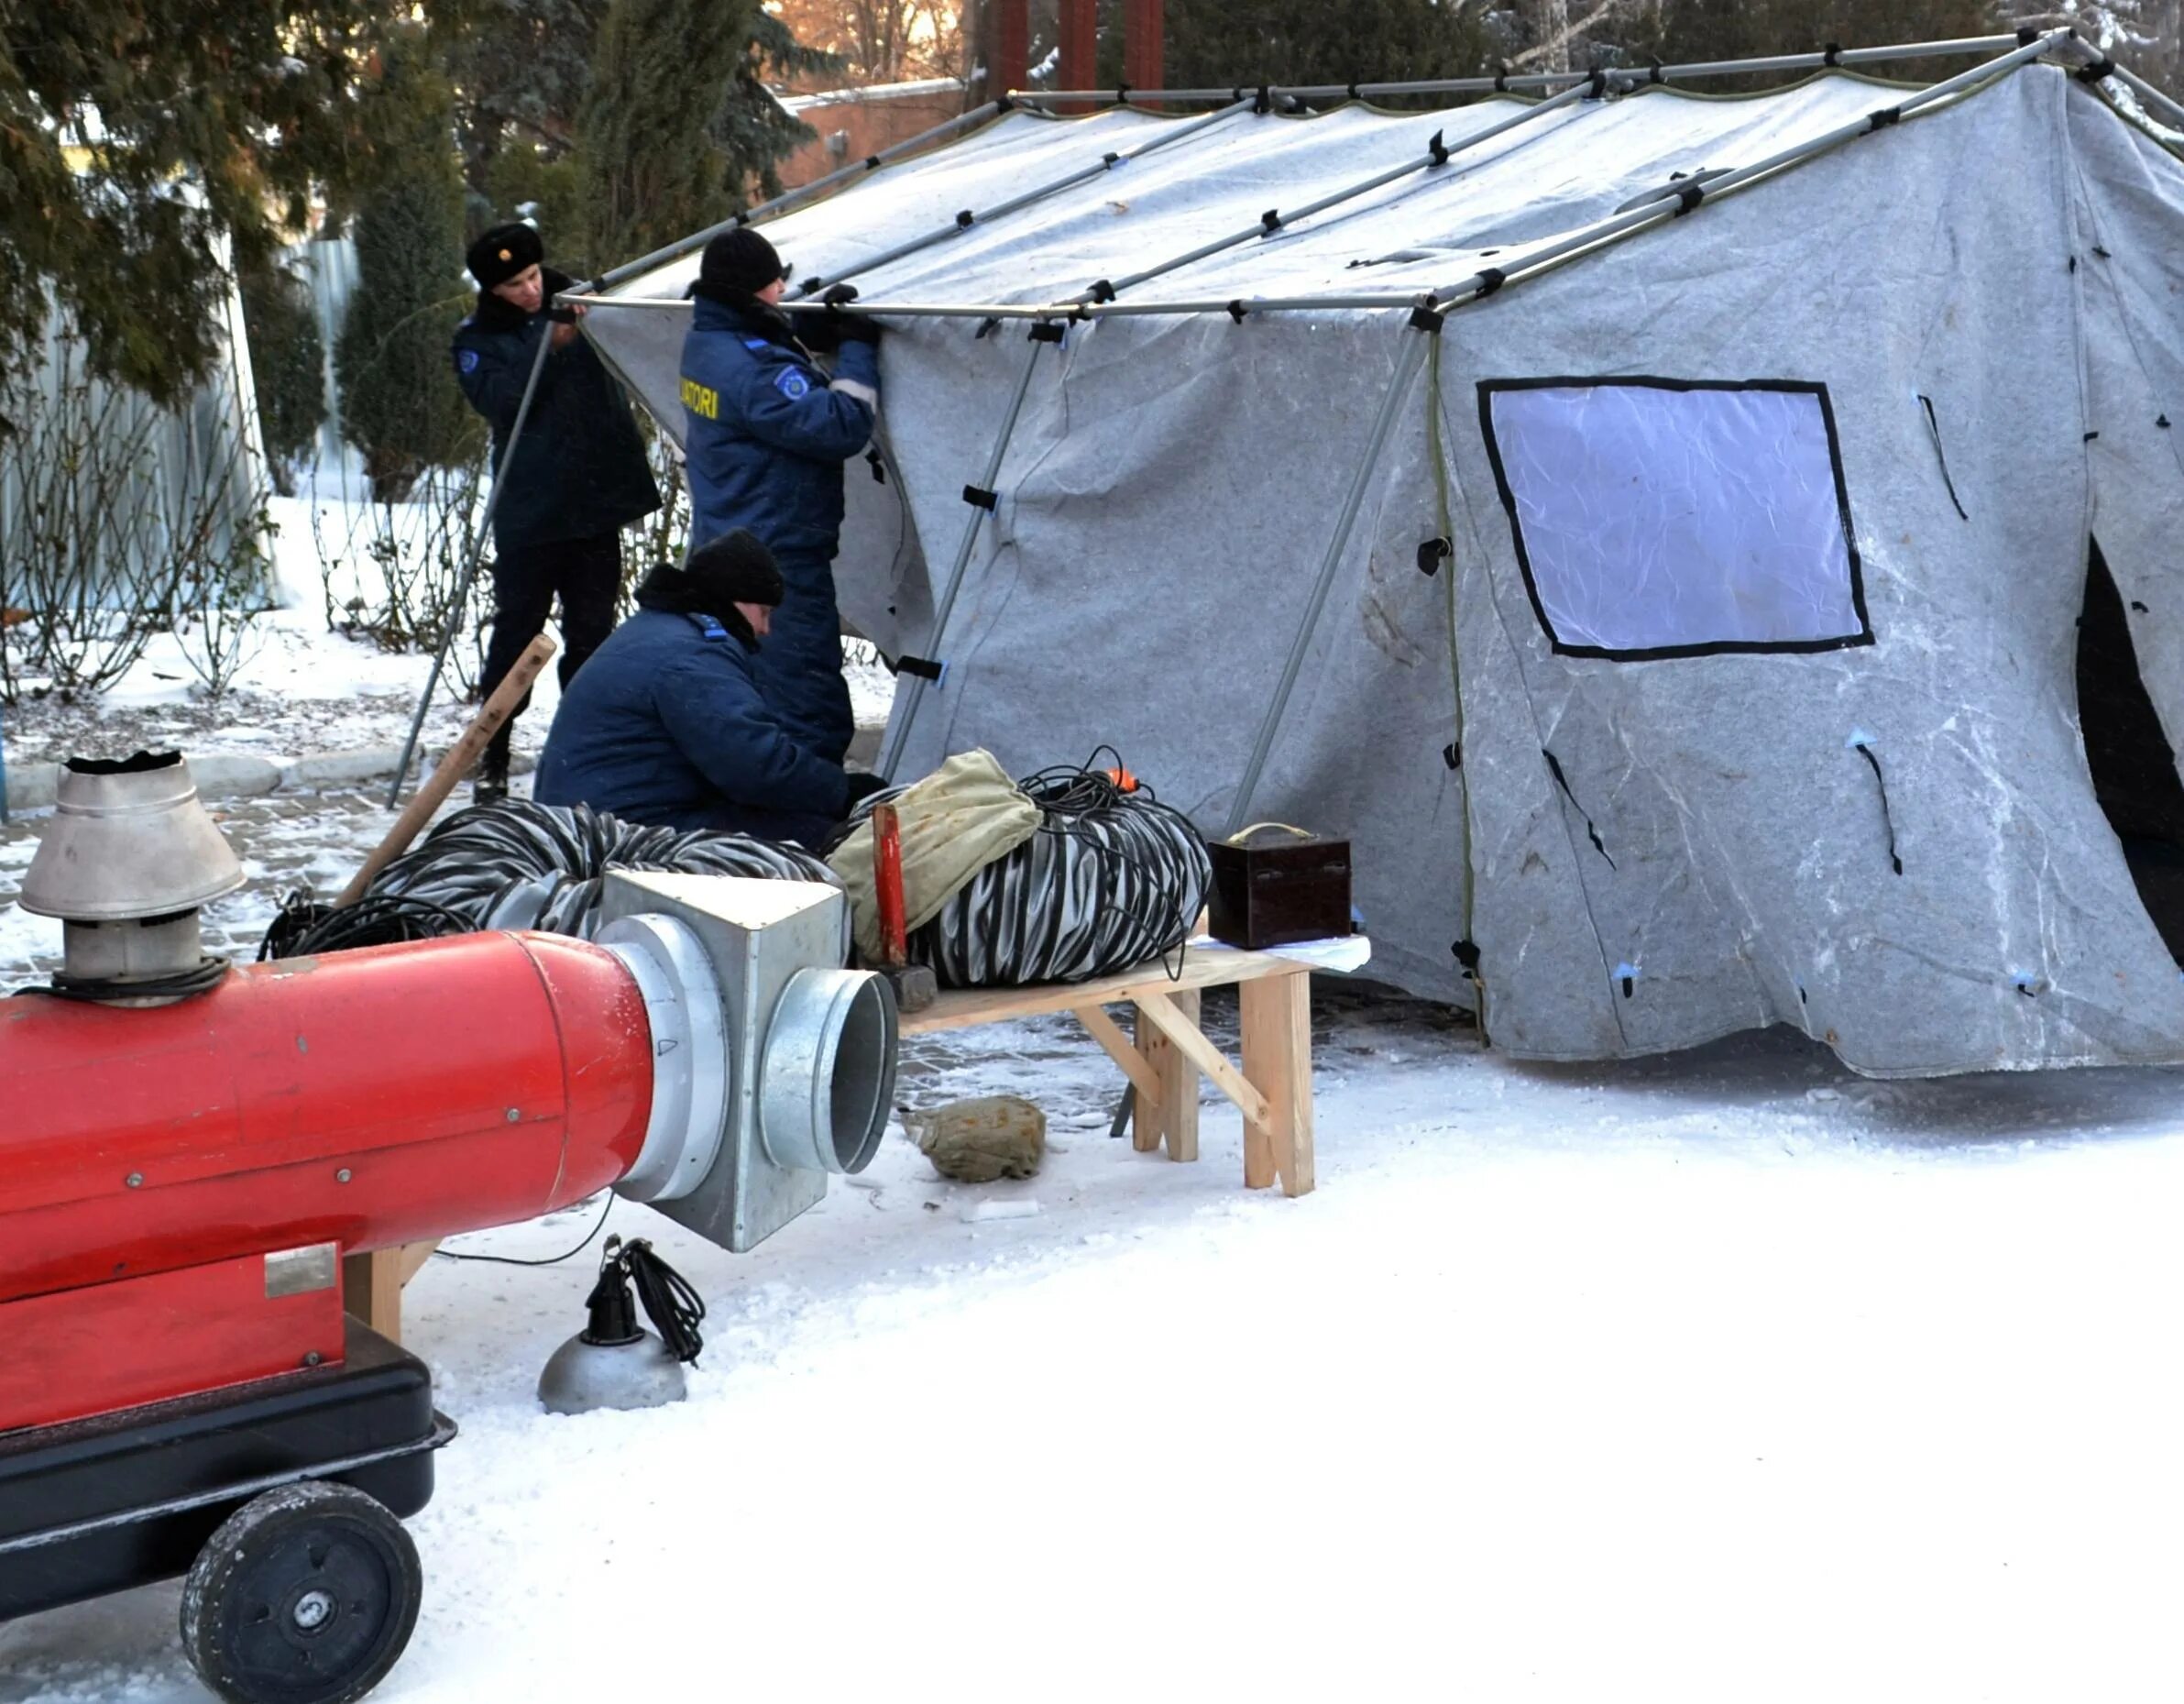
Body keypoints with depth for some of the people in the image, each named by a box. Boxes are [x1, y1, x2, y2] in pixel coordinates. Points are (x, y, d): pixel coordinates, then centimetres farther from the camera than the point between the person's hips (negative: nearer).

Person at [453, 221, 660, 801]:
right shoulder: (477, 339, 2)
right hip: (529, 510, -3)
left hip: (597, 502, 3)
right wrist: (549, 346, -23)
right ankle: (492, 757, 8)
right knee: (516, 633, -1)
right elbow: (500, 401, -16)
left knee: (591, 634, 7)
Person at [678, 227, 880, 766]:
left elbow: (788, 394, 17)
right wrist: (858, 350, -13)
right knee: (812, 709, -8)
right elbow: (841, 427, -25)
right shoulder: (751, 367, -23)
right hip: (780, 563, -10)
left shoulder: (705, 343, 7)